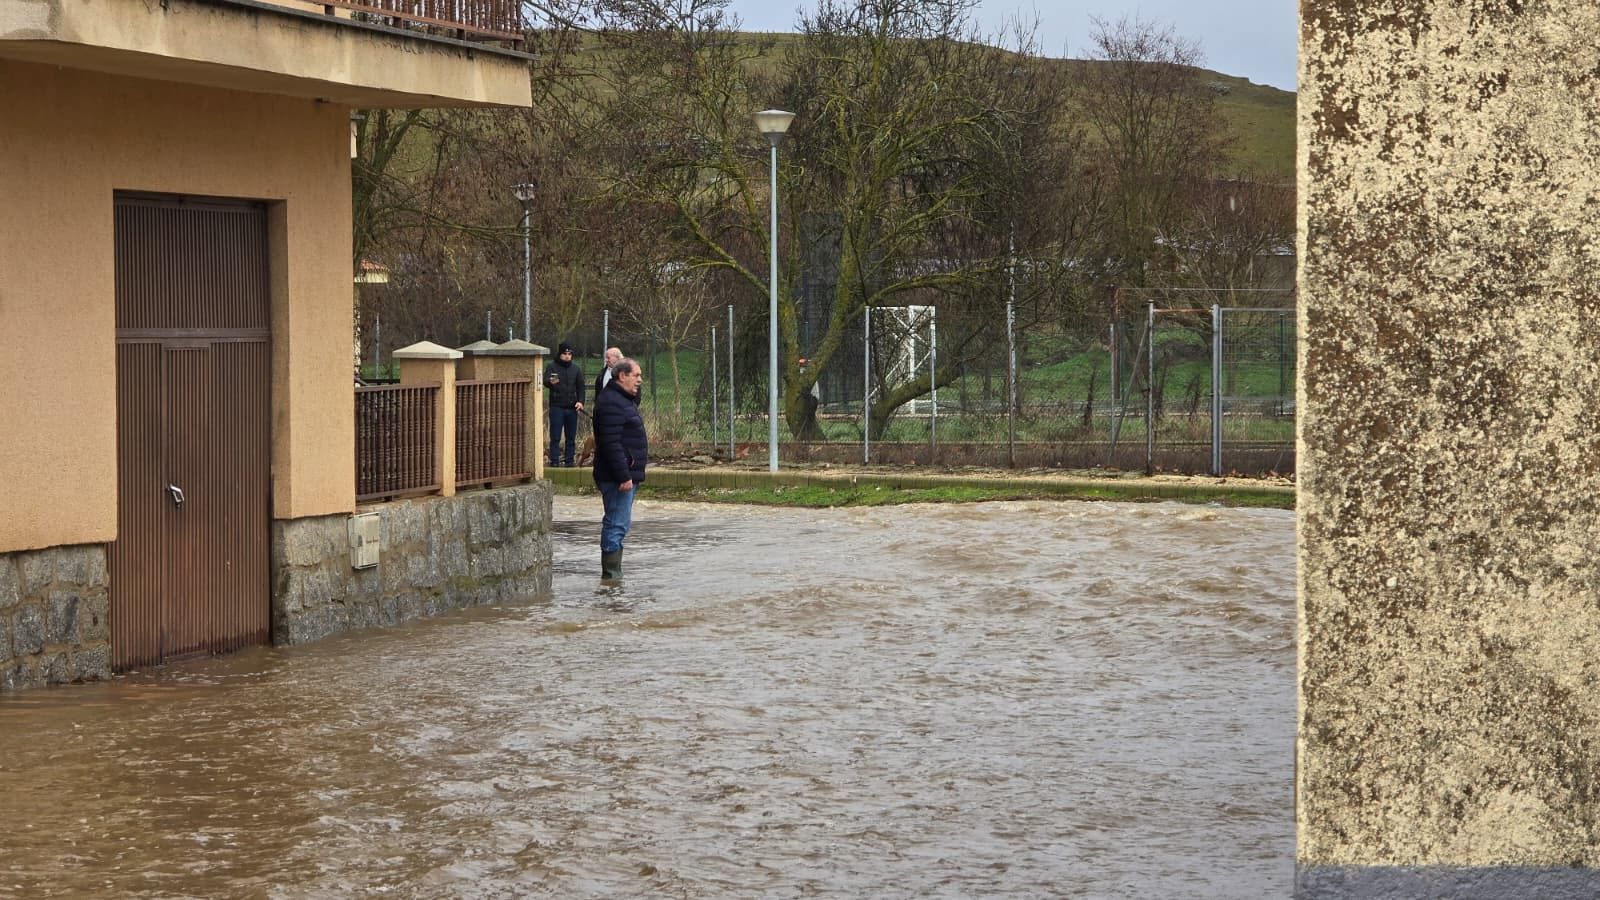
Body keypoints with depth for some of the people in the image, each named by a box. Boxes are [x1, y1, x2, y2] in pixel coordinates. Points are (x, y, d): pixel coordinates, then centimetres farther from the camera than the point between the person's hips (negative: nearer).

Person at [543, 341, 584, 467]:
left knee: (571, 437, 5)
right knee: (555, 437, -3)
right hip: (557, 407, -4)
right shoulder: (553, 367, 0)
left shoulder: (575, 368, 12)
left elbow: (580, 386, 14)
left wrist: (580, 401, -2)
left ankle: (569, 460, 9)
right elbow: (545, 380, -15)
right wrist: (550, 382, -40)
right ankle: (554, 460, -1)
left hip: (572, 408, 4)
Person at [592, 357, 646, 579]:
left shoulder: (624, 400, 19)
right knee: (616, 524, -10)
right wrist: (624, 476, -25)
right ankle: (611, 575, -9)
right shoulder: (610, 403, -17)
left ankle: (613, 574, 20)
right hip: (618, 476, -11)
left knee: (619, 524, 14)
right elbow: (611, 444, -24)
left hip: (627, 475, 11)